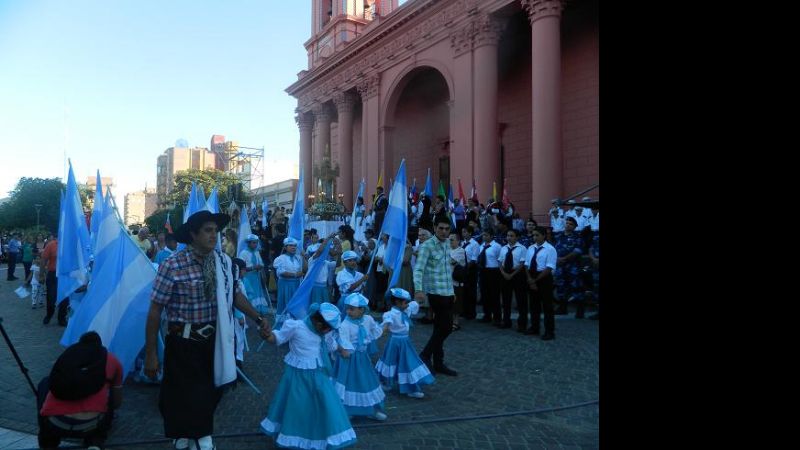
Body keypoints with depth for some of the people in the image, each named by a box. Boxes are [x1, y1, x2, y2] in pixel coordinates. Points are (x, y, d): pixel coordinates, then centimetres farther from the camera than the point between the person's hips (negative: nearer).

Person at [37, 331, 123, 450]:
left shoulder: (67, 354, 27)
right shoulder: (112, 360, 22)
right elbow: (117, 404, 34)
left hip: (54, 423, 2)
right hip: (89, 425, -2)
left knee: (45, 384, 32)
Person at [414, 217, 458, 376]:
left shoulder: (447, 245, 11)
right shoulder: (427, 246, -12)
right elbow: (418, 269, -21)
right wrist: (419, 290, -33)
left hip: (448, 292, 7)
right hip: (436, 292, -7)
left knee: (441, 327, 12)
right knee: (445, 327, -7)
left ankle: (438, 362, 21)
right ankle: (426, 355, 6)